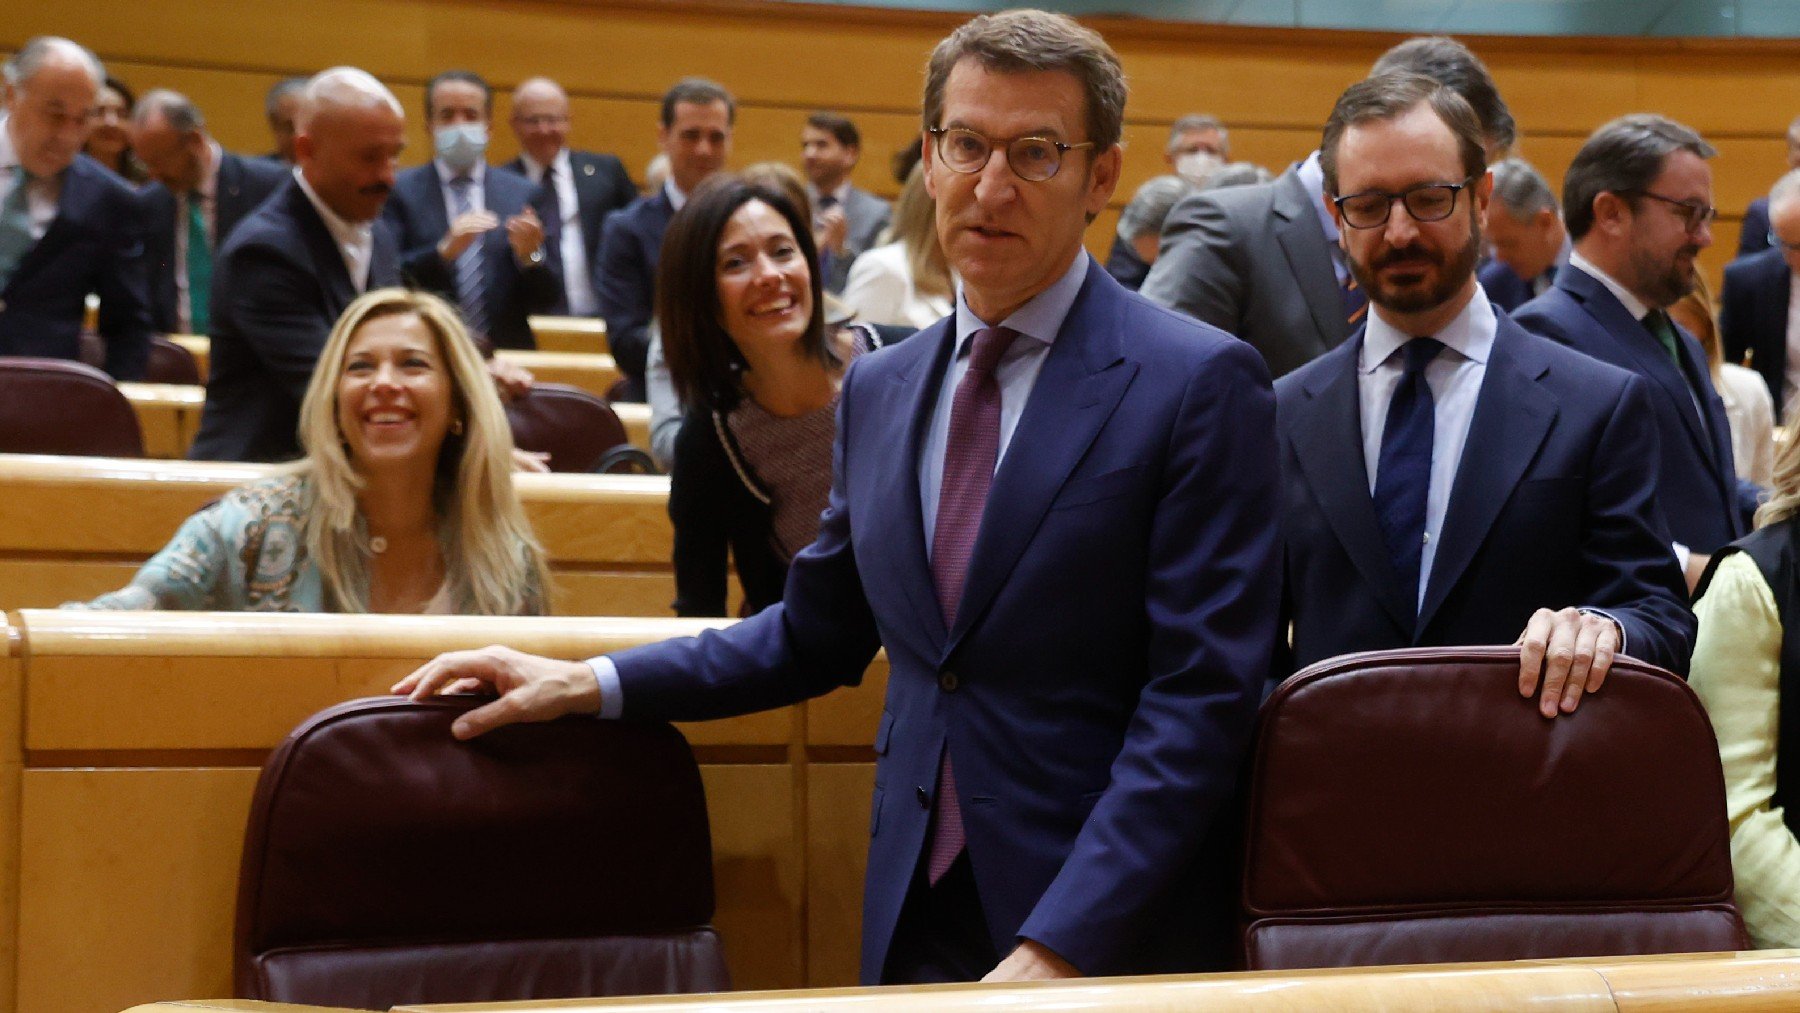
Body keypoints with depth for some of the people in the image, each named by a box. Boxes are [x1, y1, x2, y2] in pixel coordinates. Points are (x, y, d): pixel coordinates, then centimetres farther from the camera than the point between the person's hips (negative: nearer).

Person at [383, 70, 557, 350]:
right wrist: (444, 251, -16)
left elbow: (547, 301, 11)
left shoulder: (524, 195, 12)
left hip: (507, 357, 2)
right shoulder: (400, 191, 7)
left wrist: (530, 255, -8)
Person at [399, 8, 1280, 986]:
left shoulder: (1201, 384, -9)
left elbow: (1197, 697, -14)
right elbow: (817, 634, 19)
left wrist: (1057, 949, -20)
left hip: (1109, 942, -5)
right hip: (917, 930, 5)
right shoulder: (877, 389, 10)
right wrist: (586, 684, 9)